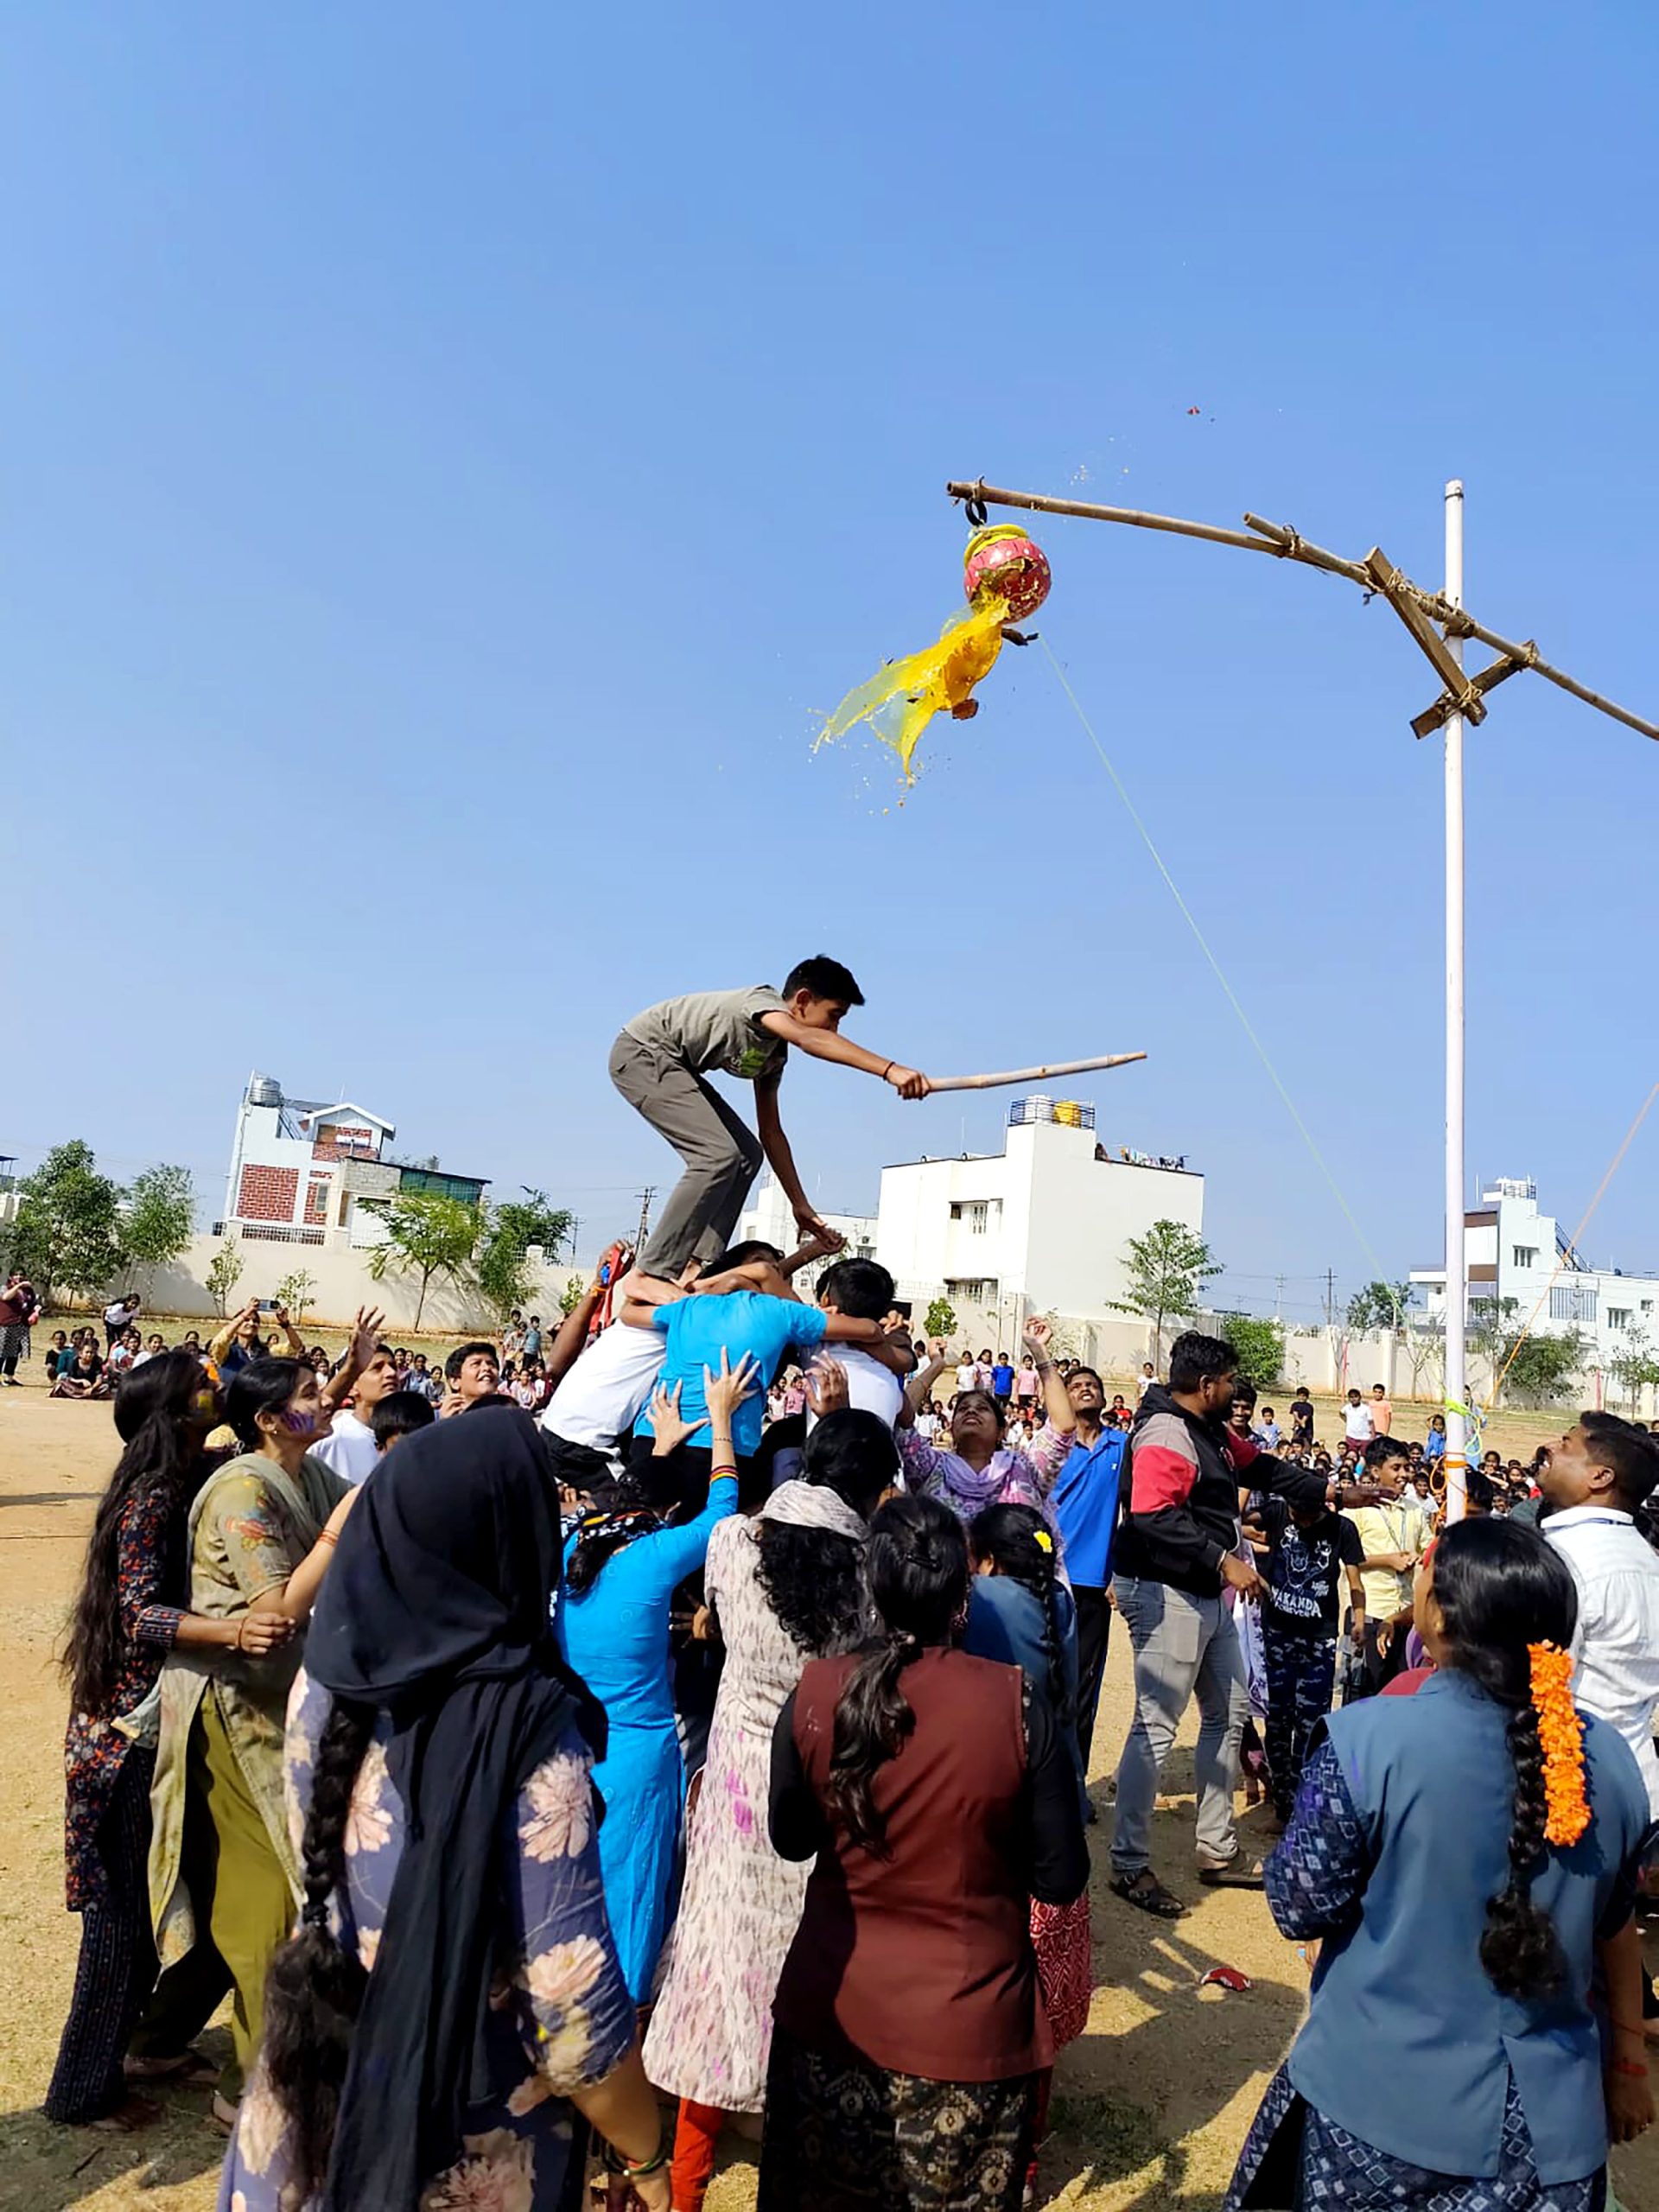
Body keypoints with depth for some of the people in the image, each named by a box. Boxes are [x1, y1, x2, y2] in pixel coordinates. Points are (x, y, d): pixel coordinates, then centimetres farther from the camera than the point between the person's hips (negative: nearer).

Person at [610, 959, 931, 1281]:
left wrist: (800, 1205, 14)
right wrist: (890, 1070, -51)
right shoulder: (763, 1000, -18)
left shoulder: (775, 1053, 9)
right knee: (719, 1156, -20)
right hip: (642, 1053, -10)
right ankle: (651, 1275, -17)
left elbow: (770, 1132, 15)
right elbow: (808, 1039, -40)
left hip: (673, 1065, 10)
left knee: (747, 1155, 5)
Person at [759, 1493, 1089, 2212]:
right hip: (967, 2026, -1)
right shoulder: (1016, 1706, -20)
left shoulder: (814, 1695, -16)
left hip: (830, 2010, 1)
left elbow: (791, 1840, 1)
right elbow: (1061, 1881, -10)